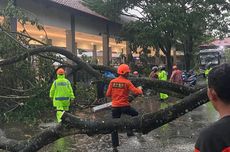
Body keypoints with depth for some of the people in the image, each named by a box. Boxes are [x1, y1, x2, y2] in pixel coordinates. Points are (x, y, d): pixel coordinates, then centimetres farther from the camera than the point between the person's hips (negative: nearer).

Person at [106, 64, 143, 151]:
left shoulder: (112, 82, 0)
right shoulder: (127, 82, -9)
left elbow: (108, 94, 3)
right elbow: (136, 92, -13)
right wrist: (140, 90, 8)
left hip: (115, 106, 3)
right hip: (124, 106, -3)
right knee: (136, 114, 26)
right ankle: (130, 130, 16)